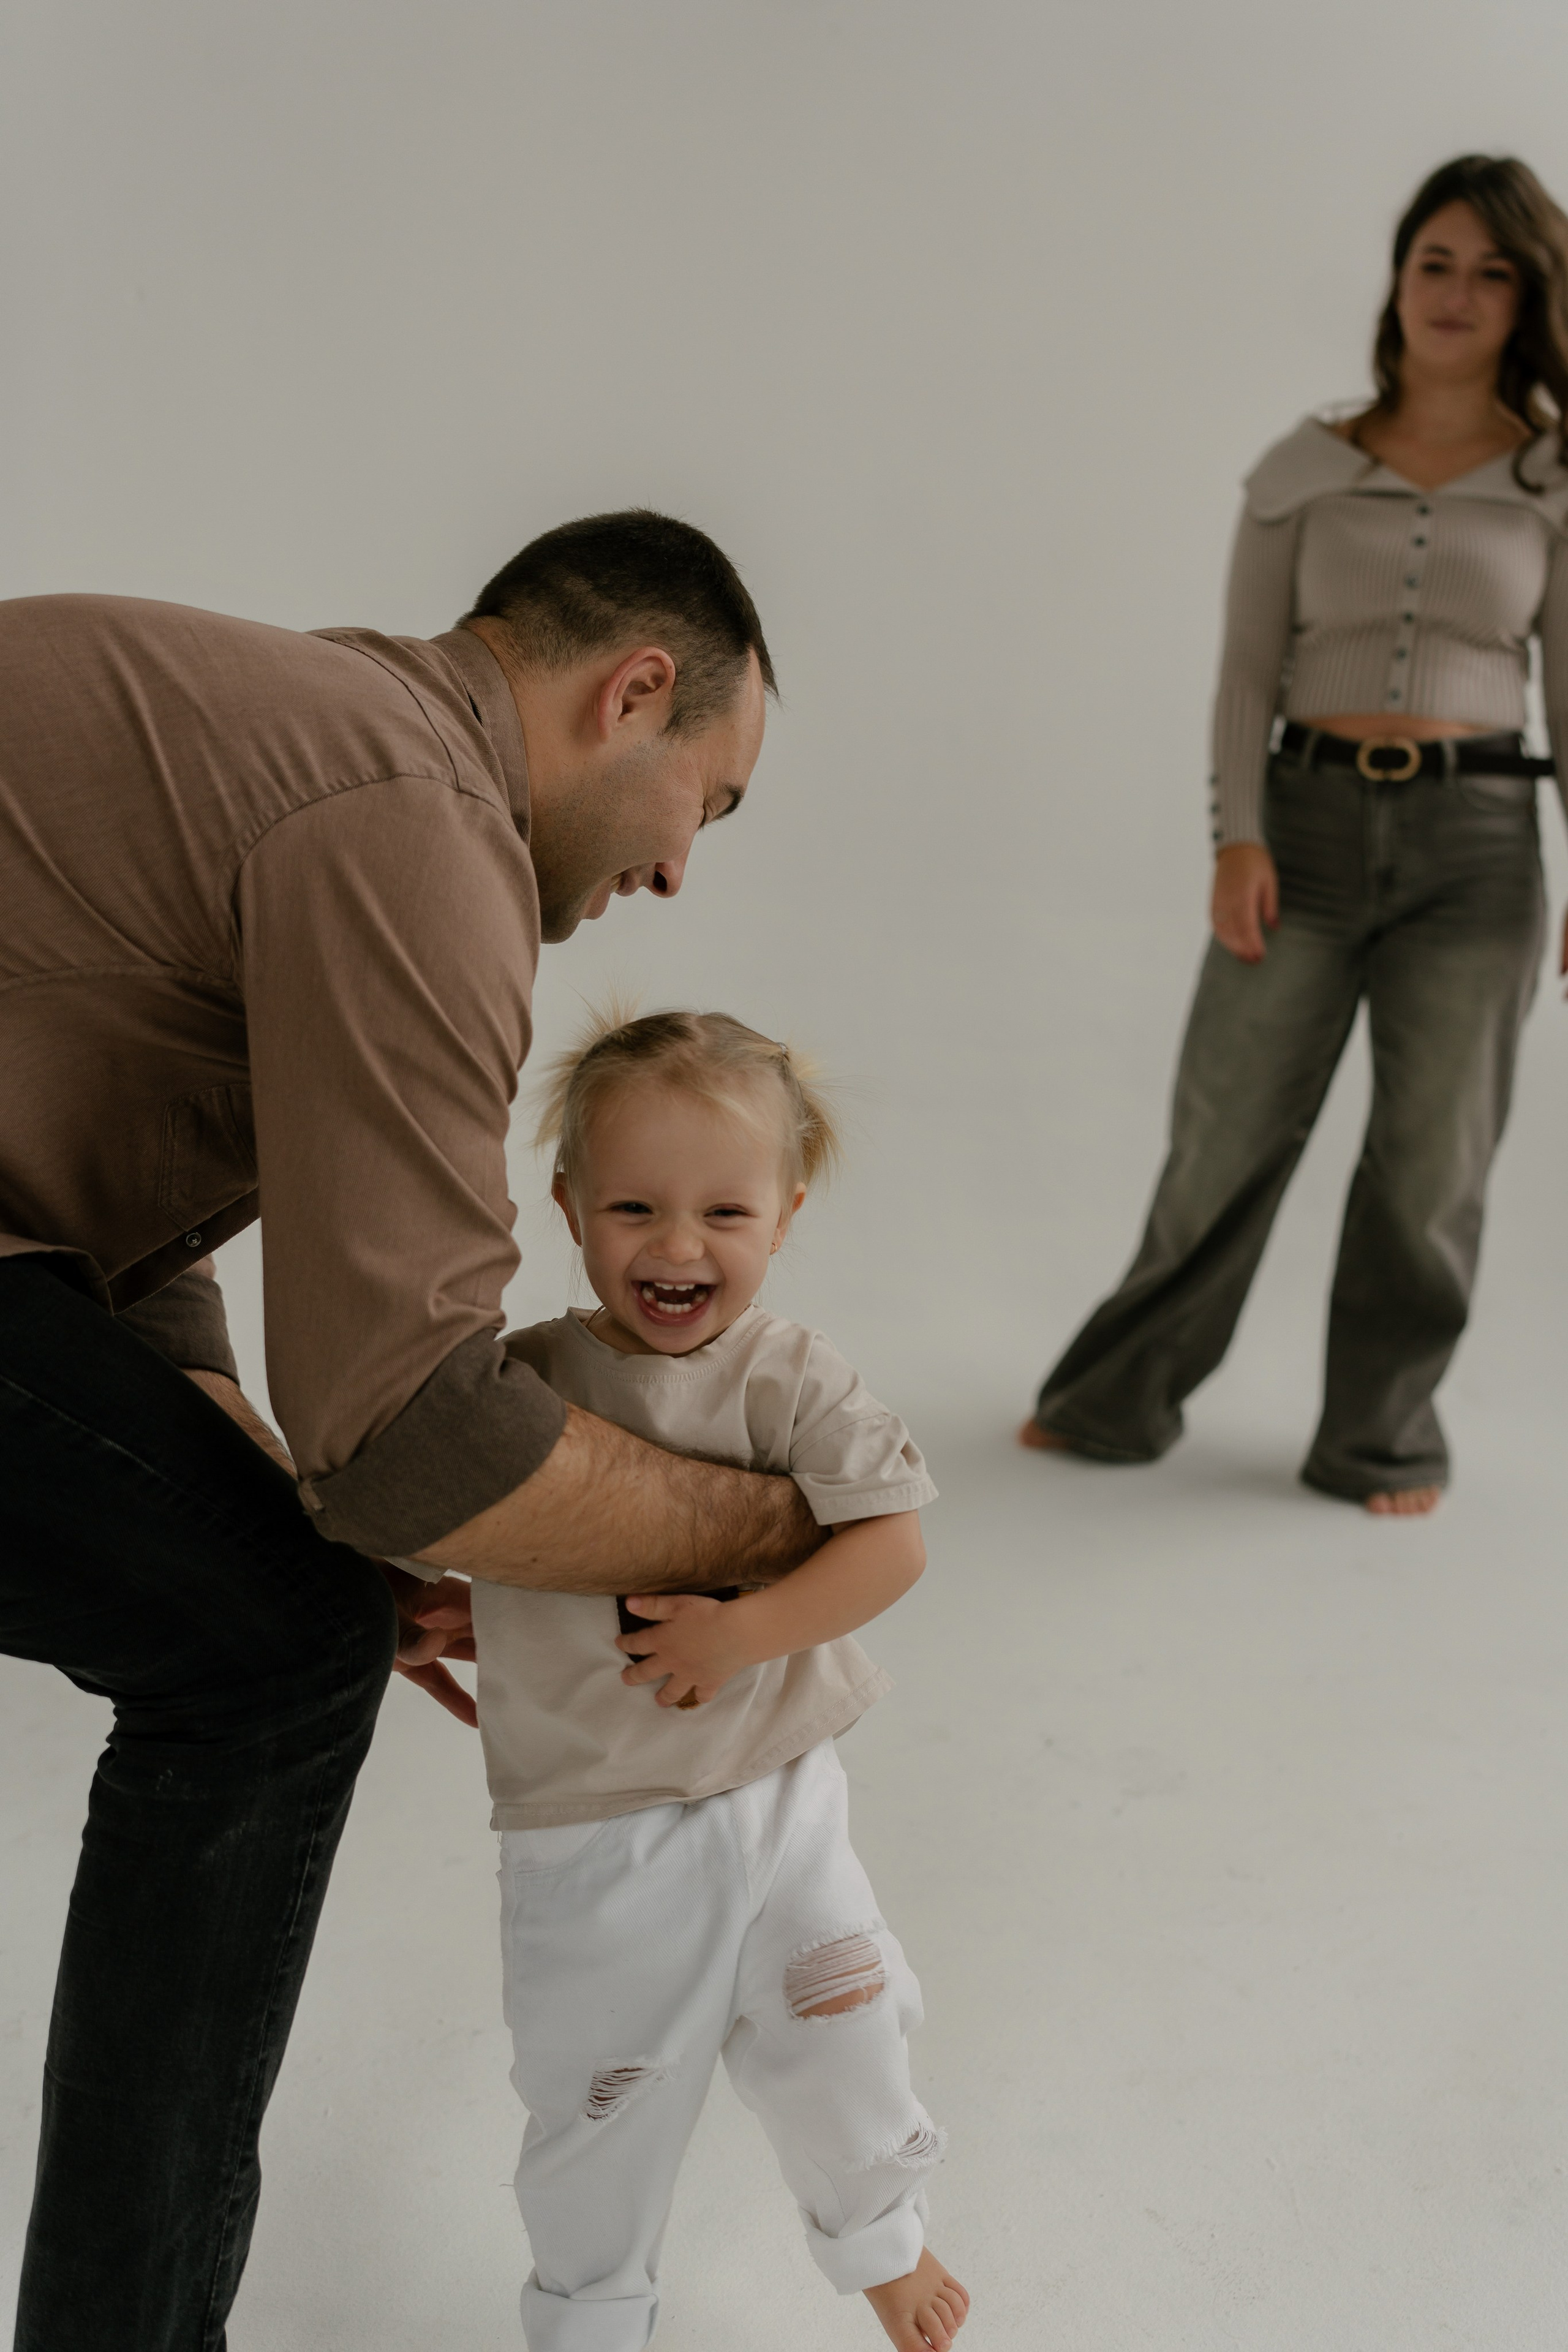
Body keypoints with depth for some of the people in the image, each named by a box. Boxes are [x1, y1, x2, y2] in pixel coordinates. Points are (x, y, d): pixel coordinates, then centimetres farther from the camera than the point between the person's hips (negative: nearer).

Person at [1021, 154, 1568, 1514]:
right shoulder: (1305, 471, 7)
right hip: (1308, 819, 0)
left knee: (1430, 1163, 5)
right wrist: (1239, 835, -8)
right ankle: (1121, 1399, 19)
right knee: (1227, 1136, 3)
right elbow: (1249, 671, 4)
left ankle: (1384, 1438, 21)